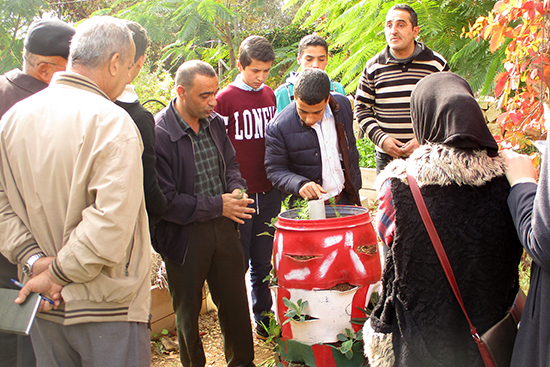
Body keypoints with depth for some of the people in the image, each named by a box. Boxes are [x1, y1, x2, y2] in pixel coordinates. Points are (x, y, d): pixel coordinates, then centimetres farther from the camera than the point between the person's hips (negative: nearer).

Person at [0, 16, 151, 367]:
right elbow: (111, 222, -25)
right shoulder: (111, 122, -18)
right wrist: (58, 273, -14)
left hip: (43, 304, 6)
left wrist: (33, 260, -4)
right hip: (108, 310, -6)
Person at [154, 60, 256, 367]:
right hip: (184, 236, -5)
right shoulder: (159, 134, -21)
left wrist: (237, 189, -4)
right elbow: (163, 200, -22)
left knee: (235, 303, 17)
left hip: (223, 227, 6)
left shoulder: (215, 122, 1)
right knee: (188, 312, 14)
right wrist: (217, 205, -20)